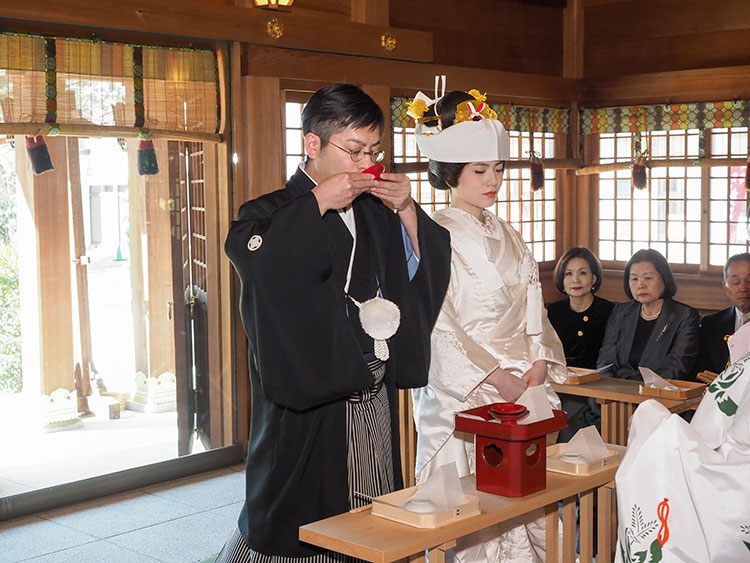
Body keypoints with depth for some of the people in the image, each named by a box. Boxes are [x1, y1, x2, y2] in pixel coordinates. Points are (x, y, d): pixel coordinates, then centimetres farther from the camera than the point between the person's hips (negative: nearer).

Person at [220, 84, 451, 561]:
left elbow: (426, 274, 12)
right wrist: (320, 200, -18)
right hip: (306, 409, -5)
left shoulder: (376, 214, 12)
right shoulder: (273, 213, -4)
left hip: (374, 404, 5)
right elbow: (259, 261, -26)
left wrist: (407, 210, -1)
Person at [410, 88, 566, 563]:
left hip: (521, 389, 6)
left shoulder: (508, 236, 14)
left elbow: (533, 309, 13)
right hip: (460, 394, -6)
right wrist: (495, 378, -15)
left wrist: (539, 364, -4)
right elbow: (436, 327, -13)